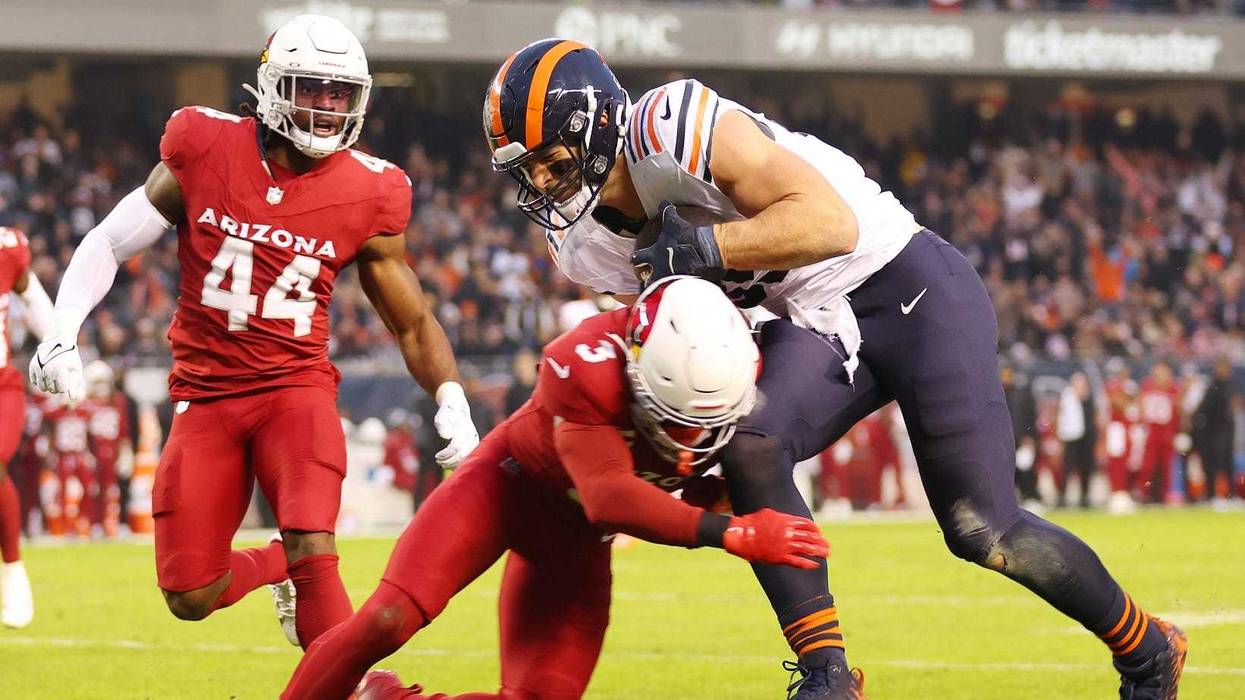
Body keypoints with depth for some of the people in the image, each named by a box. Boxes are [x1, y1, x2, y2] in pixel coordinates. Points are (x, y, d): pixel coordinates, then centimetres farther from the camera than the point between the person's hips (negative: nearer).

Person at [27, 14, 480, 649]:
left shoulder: (367, 195, -4)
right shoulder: (204, 151, -6)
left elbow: (412, 323, 6)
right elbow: (111, 243, 4)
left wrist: (451, 402, -11)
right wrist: (62, 332, -9)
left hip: (296, 384, -1)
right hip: (206, 393, 1)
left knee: (312, 554, -25)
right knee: (190, 597, 1)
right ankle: (277, 567, 34)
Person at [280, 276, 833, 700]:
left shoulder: (729, 370, -21)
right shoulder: (587, 367, -37)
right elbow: (610, 497, -44)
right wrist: (731, 534, -50)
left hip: (575, 529, 5)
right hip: (508, 482, -5)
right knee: (388, 620, -24)